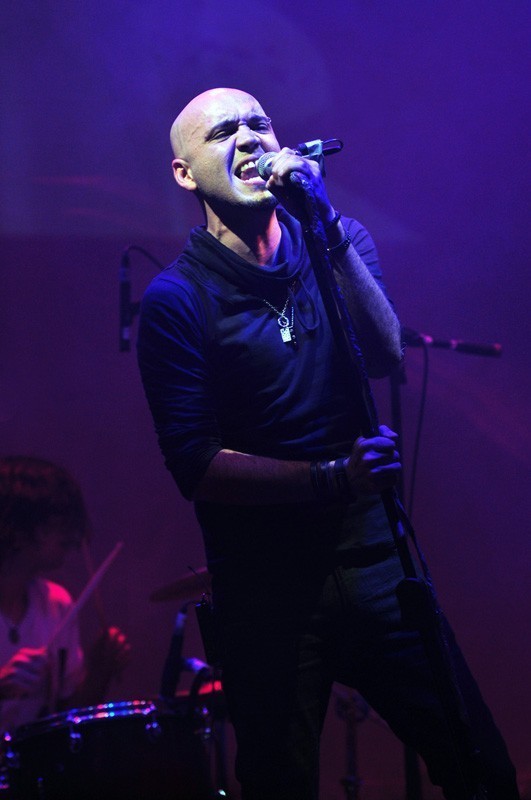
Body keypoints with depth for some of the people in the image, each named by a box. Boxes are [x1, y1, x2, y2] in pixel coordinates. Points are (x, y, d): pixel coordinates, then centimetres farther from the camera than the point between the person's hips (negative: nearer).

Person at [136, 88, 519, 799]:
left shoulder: (340, 243, 7)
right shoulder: (176, 300, -5)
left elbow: (385, 357, -11)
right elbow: (196, 465, -12)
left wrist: (327, 231, -21)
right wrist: (330, 479, -22)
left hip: (371, 553, 3)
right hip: (264, 587, -3)